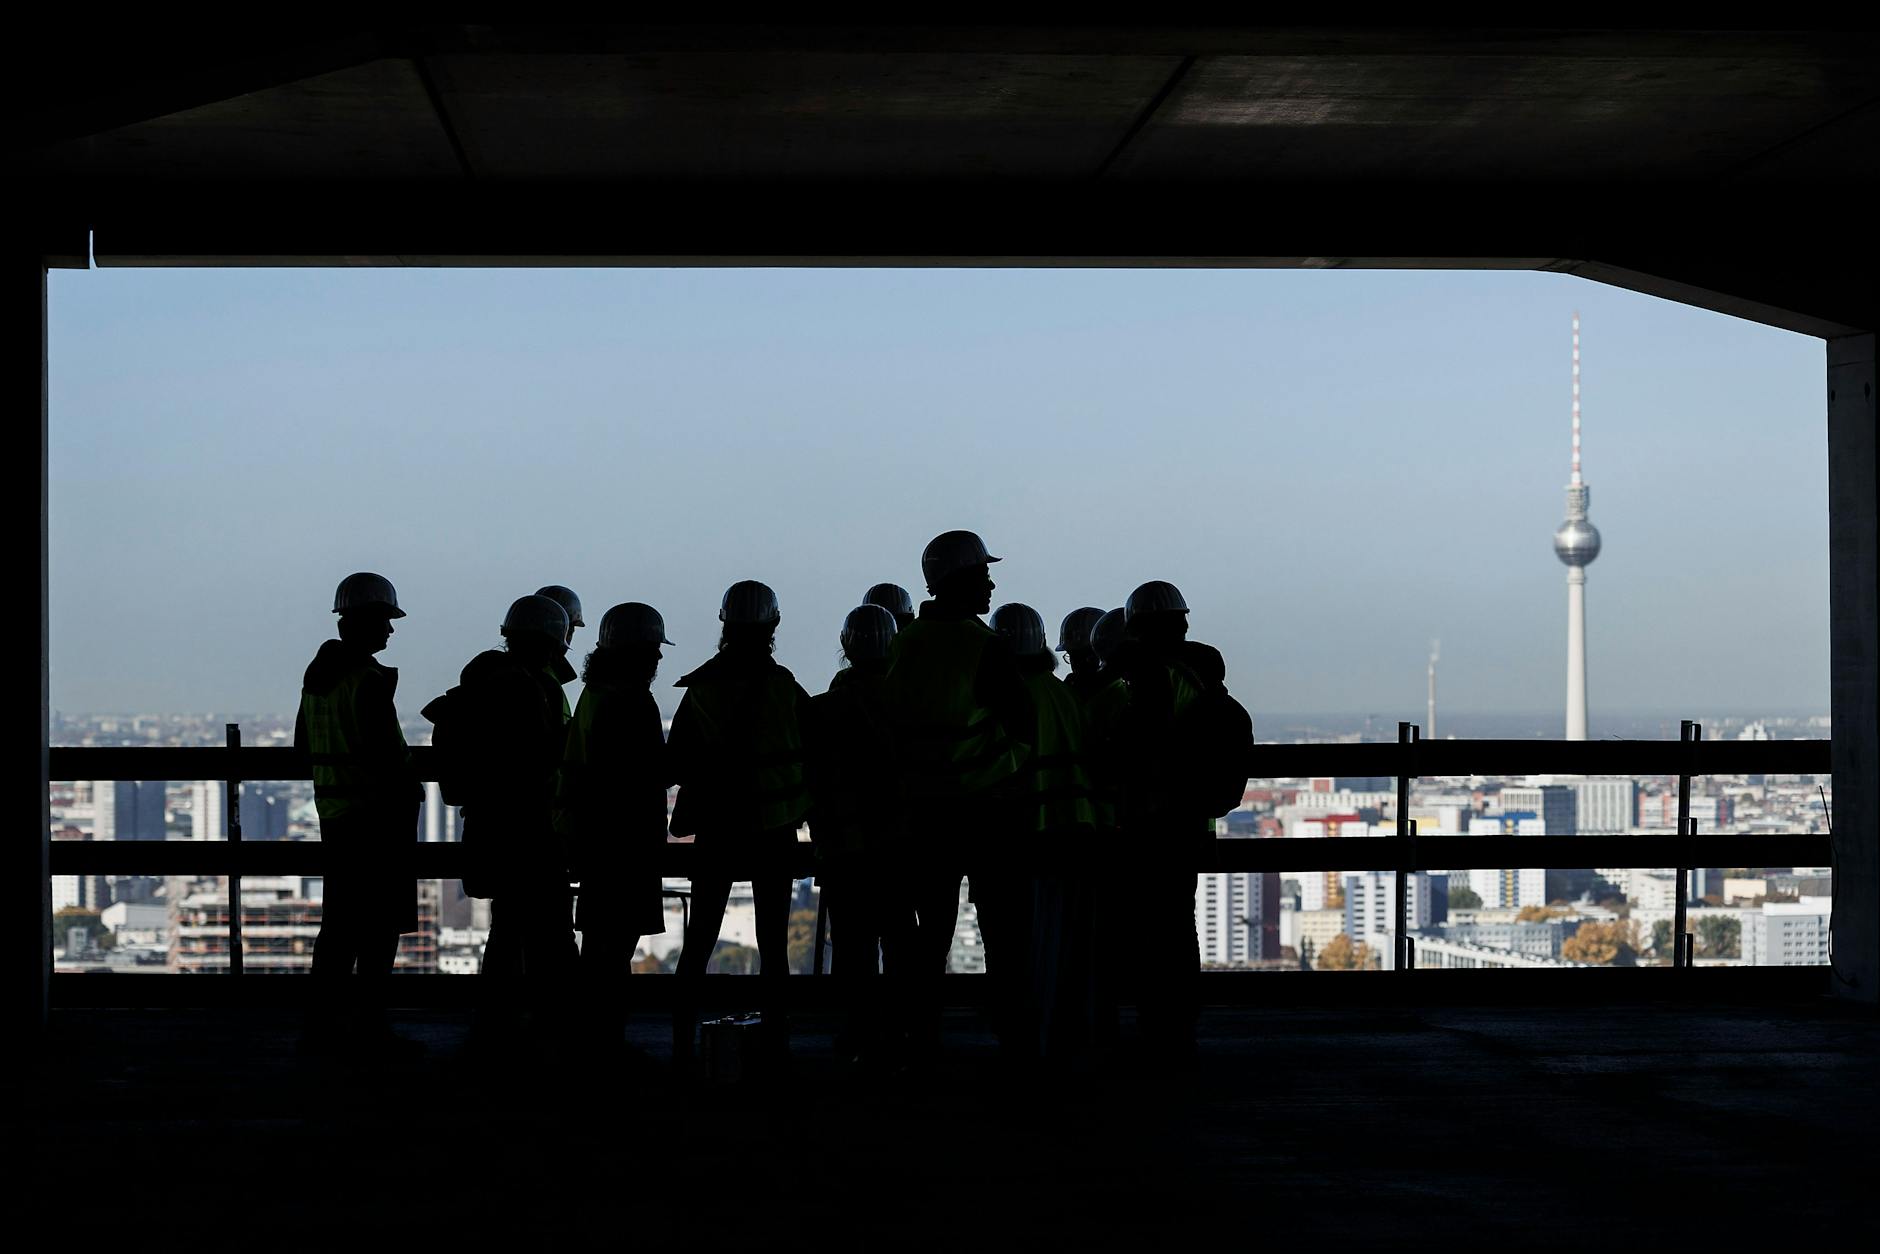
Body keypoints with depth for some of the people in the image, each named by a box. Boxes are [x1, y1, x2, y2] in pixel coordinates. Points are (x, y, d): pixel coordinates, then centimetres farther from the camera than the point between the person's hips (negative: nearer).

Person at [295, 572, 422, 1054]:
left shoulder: (317, 674, 11)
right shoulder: (369, 679, -17)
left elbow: (303, 744, 20)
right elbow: (386, 751, -21)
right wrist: (411, 786, -5)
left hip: (333, 810, 9)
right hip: (378, 811, -9)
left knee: (340, 921, 12)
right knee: (379, 924, -3)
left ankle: (325, 1022, 14)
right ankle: (368, 1023, -1)